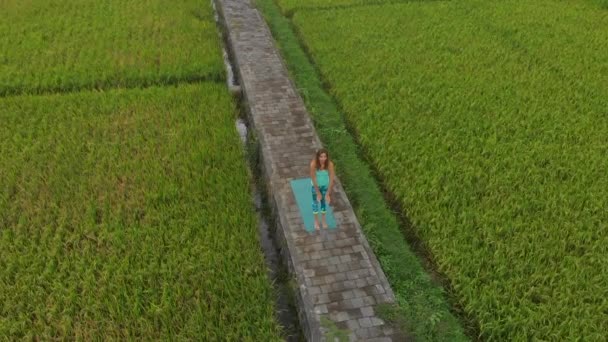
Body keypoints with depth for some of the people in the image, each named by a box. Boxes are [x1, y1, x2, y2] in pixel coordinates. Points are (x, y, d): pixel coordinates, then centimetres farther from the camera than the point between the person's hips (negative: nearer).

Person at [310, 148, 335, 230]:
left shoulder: (330, 164, -31)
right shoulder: (313, 164, -35)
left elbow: (331, 179, -24)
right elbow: (313, 180, -25)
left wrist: (328, 194, -21)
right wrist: (318, 193, -16)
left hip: (325, 184, 1)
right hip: (315, 185, -1)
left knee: (324, 201, 21)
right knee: (315, 202, 18)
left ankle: (323, 219, 45)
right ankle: (316, 221, 41)